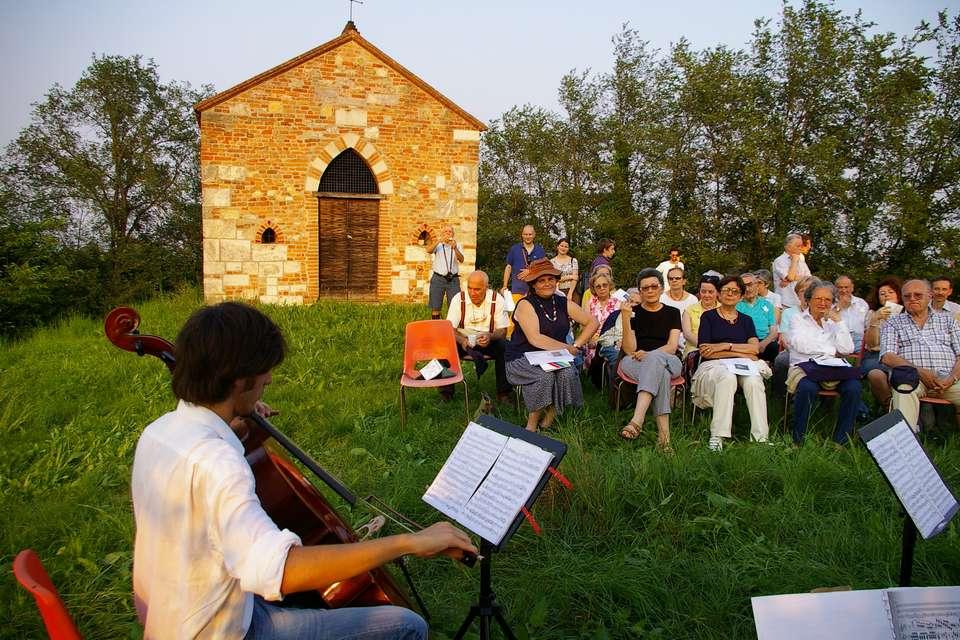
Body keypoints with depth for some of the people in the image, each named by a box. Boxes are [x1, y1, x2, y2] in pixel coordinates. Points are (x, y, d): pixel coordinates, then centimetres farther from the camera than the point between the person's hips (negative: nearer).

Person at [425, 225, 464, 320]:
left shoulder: (457, 245, 8)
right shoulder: (438, 244, 9)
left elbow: (461, 260, -9)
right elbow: (428, 250, -12)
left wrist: (455, 248, -27)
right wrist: (440, 241, -25)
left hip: (453, 279, 0)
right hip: (438, 278, 0)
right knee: (435, 307, 2)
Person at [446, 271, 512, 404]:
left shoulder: (497, 300, -11)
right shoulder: (459, 299, -10)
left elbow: (502, 331, -11)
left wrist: (490, 336, -35)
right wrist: (462, 340, -36)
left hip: (488, 341, 0)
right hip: (464, 339, 0)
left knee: (504, 346, -30)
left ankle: (503, 392, -16)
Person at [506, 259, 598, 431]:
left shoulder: (564, 303, 9)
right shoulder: (525, 305, -7)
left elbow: (592, 323, 13)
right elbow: (535, 339, -19)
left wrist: (577, 345, -1)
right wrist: (566, 348, -14)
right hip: (523, 359, -4)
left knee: (568, 374, -27)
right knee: (544, 376, -34)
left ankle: (548, 420, -9)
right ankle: (532, 422, -13)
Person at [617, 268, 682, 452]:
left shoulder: (672, 313, 16)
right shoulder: (634, 312, 11)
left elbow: (672, 347, 2)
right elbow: (630, 350, -2)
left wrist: (649, 354, -18)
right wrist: (625, 318, -15)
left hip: (668, 361, 1)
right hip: (635, 362, 0)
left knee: (654, 358, -38)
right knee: (662, 375, -37)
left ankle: (637, 421, -53)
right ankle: (663, 435, -50)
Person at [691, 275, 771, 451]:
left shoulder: (746, 320, 23)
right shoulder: (708, 316, 11)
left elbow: (755, 348, 5)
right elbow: (704, 351, -3)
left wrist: (725, 346, -7)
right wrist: (742, 353, -3)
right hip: (714, 365, -3)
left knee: (753, 381, -32)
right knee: (727, 378, -38)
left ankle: (761, 437, -33)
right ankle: (717, 436, -38)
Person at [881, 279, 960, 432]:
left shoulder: (947, 320, 24)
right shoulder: (893, 323, 18)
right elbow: (888, 357, 3)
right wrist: (918, 371, -13)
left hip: (947, 378, 2)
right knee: (904, 391, -37)